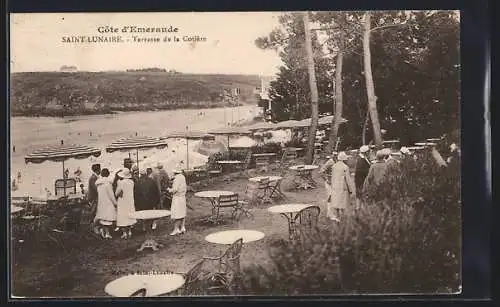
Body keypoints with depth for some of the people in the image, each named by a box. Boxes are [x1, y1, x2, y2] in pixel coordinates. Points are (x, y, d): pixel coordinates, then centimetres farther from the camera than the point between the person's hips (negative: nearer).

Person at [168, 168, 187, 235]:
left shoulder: (177, 179, -18)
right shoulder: (183, 177, 9)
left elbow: (175, 189, -21)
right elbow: (186, 187, 18)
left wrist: (169, 190, -4)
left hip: (177, 198, -9)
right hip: (183, 197, 9)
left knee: (177, 214, -6)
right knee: (182, 213, 12)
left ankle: (176, 229, -5)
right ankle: (182, 228, 16)